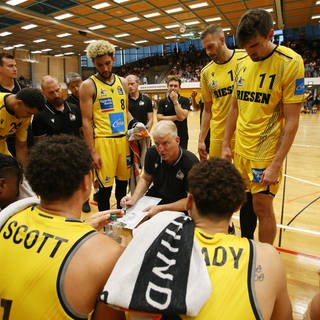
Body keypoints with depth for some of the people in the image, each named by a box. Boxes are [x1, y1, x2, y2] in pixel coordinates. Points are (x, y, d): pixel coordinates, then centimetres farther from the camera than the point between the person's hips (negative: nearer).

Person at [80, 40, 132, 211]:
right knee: (105, 186, 1)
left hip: (124, 138, 5)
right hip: (103, 140, -5)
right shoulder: (88, 85, -3)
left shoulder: (122, 82, 12)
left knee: (123, 181, 15)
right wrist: (92, 151, -11)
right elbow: (86, 121, -6)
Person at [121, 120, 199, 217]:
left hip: (178, 209, -4)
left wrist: (160, 209, -27)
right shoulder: (152, 153, -8)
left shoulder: (191, 163, -22)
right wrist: (133, 199, -8)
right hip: (153, 201, 4)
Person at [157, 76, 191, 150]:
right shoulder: (162, 102, 3)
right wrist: (176, 117, -13)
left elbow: (182, 117, -17)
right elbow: (159, 118, -9)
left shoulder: (185, 100, -2)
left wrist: (175, 101, -15)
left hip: (182, 137, -1)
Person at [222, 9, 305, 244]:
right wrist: (226, 144, 9)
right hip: (240, 149, 5)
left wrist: (276, 165, -16)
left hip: (266, 152, -5)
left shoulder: (290, 63, -12)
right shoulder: (243, 63, 5)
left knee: (262, 206, 3)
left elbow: (292, 121, -13)